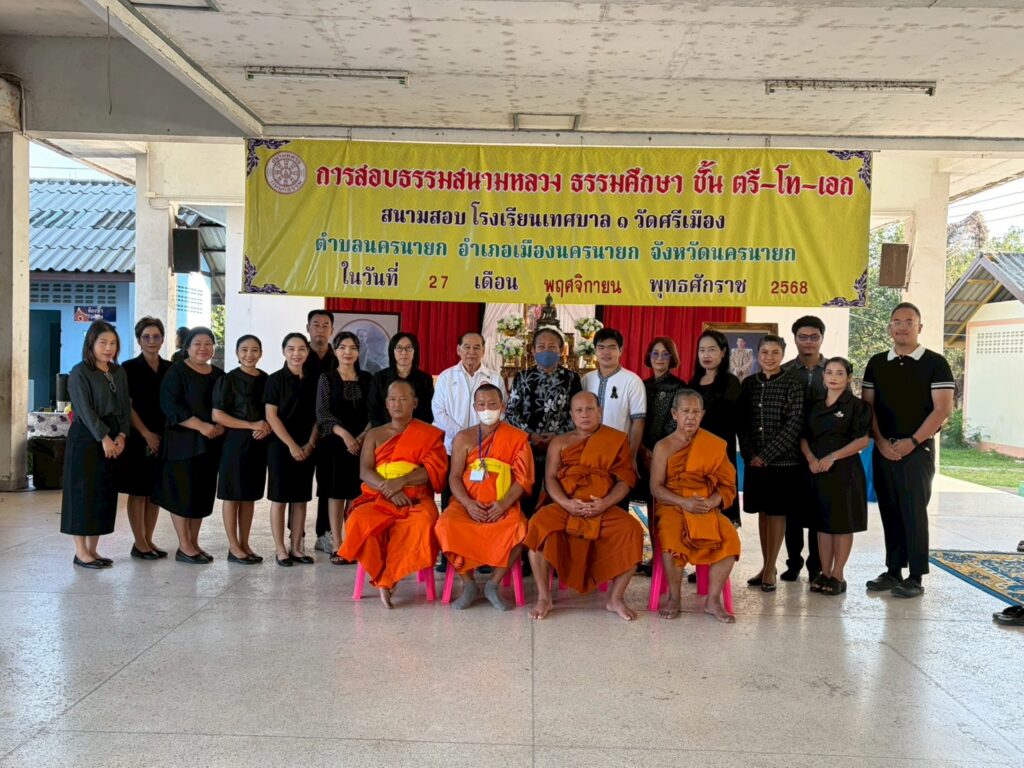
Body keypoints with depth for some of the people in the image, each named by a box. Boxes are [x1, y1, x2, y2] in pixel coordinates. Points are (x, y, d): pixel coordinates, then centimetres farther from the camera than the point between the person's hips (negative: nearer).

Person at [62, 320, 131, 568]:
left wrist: (121, 435, -5)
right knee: (83, 492, -2)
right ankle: (81, 552, 5)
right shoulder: (79, 372, -6)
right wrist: (103, 437, -18)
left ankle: (93, 549, 16)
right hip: (85, 439, -6)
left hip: (113, 440, 6)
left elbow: (125, 406, 8)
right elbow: (84, 409, -14)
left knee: (105, 493, 7)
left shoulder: (119, 372, 12)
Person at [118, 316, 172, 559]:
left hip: (163, 438, 4)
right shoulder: (130, 368, -3)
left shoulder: (170, 369, 8)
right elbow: (127, 406, -6)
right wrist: (147, 434, -12)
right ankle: (139, 544, 8)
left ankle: (148, 540, 17)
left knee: (156, 490, 8)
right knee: (138, 491, 1)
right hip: (138, 438, -4)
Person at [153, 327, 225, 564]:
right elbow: (170, 406, -14)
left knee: (203, 493, 8)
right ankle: (184, 547, 4)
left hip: (211, 444, 6)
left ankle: (194, 543, 18)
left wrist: (221, 426, -6)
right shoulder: (177, 372, -4)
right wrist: (201, 426, -20)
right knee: (183, 492, -3)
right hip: (183, 441, -6)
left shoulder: (219, 375, 13)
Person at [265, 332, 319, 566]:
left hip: (307, 448, 4)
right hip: (281, 446, -4)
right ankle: (280, 549, 7)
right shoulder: (276, 379, -4)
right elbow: (271, 416, -9)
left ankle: (296, 547, 15)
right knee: (279, 498, 0)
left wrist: (310, 444, -3)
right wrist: (291, 445, -13)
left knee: (301, 498, 7)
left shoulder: (313, 381, 8)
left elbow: (317, 416, 10)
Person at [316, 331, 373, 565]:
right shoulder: (326, 378, 2)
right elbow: (322, 413, -5)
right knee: (336, 493, 0)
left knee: (356, 494, 2)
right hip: (335, 442, -2)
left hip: (362, 443, 2)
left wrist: (362, 436, -10)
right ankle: (337, 546, 6)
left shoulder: (366, 378, 9)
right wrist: (344, 434, -17)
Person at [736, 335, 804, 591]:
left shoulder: (792, 385, -5)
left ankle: (770, 570, 10)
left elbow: (794, 425, -11)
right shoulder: (748, 383, 6)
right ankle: (766, 565, 20)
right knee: (762, 511, 10)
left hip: (783, 461, -3)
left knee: (777, 512, 3)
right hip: (754, 461, 4)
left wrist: (766, 455, -14)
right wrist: (750, 454, -6)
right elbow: (741, 421, 6)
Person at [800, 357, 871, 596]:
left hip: (845, 471, -4)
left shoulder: (857, 405, -3)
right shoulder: (815, 406, 11)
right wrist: (811, 459, -7)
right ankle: (825, 573, 17)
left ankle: (838, 575, 10)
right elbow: (804, 437, 11)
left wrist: (833, 456, -16)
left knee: (843, 523, 2)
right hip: (818, 471, 5)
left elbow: (862, 441, -9)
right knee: (822, 522, 9)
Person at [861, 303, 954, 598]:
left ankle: (915, 577, 4)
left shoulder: (935, 363, -2)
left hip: (917, 449, -4)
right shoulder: (877, 363, 10)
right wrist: (881, 442, -4)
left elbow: (943, 409, -8)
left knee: (914, 512, -4)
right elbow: (867, 406, 8)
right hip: (883, 449, 4)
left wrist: (912, 442, -13)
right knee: (889, 512, 8)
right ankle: (893, 571, 17)